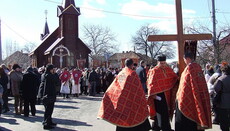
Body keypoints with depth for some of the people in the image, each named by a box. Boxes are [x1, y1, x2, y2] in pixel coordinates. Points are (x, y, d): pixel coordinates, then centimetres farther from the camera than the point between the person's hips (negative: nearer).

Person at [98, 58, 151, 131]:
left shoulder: (120, 73, 4)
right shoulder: (132, 74, -11)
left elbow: (112, 88, 3)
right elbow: (138, 89, -10)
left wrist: (106, 95, 7)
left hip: (121, 100, 5)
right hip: (131, 99, -5)